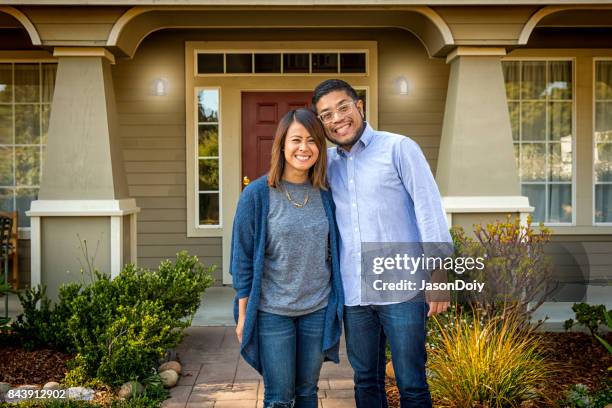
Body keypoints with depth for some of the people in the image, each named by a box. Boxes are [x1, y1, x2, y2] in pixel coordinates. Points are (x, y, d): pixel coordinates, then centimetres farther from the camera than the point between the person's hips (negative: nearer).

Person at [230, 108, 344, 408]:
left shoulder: (325, 194, 2)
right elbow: (242, 257, -6)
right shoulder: (257, 194, -9)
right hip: (272, 311, -3)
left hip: (317, 309, 3)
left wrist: (338, 304, 9)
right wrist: (243, 313, -5)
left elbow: (333, 252, 9)